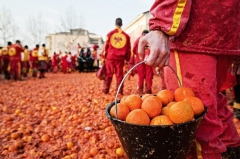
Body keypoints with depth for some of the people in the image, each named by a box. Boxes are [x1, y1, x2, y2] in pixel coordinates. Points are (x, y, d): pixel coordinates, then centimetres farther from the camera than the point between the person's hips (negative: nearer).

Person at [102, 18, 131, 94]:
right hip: (120, 58, 0)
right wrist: (127, 59, 14)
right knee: (119, 75, 5)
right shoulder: (126, 35, 4)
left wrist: (104, 56, 10)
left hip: (110, 57, 0)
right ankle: (120, 91, 6)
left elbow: (106, 46, 2)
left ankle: (105, 90, 8)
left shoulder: (110, 33, 2)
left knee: (108, 74, 7)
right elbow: (128, 48, 6)